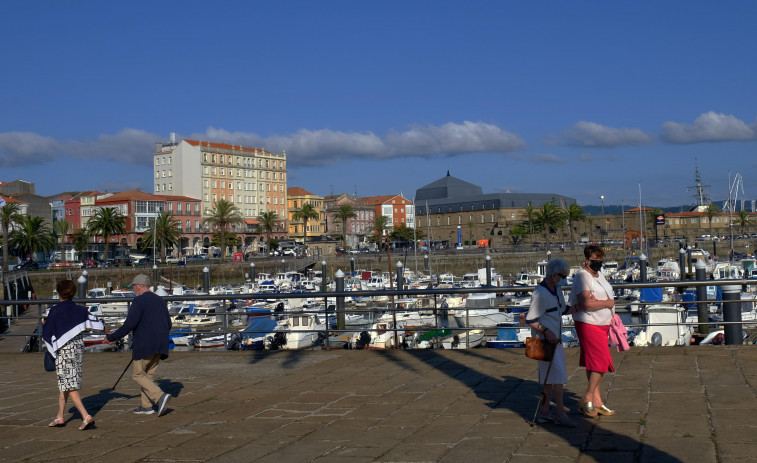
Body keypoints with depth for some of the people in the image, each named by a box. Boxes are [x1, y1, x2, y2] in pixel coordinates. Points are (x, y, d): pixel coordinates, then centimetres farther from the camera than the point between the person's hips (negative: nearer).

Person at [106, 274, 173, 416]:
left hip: (145, 345, -7)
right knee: (148, 374, 18)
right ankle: (147, 406, 17)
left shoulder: (139, 301, -9)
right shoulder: (160, 301, 14)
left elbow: (129, 324, -17)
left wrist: (112, 337, -8)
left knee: (138, 375, 2)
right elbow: (168, 325, 16)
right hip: (160, 346, 7)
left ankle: (160, 397, -16)